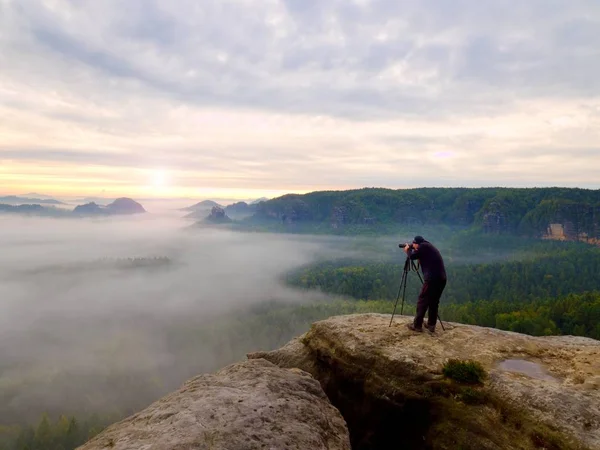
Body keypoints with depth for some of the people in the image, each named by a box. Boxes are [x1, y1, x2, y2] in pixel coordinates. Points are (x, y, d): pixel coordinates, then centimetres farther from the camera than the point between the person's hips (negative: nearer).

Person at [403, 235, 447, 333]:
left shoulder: (423, 246, -1)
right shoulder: (429, 247, 24)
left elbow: (412, 256, -5)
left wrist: (408, 249, 14)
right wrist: (411, 250, 25)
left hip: (432, 279, -9)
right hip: (441, 279, 9)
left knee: (422, 301, 0)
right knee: (434, 302, 17)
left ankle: (417, 325, 4)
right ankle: (431, 325, 20)